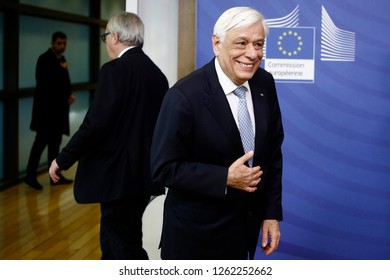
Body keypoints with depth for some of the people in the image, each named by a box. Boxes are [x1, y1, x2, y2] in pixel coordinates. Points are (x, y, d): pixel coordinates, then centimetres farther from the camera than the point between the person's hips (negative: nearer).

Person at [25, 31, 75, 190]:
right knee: (42, 141, -7)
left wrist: (69, 94, 0)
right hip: (46, 107, -8)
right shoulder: (44, 59, -9)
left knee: (55, 142, 10)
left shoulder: (61, 60, 14)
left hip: (58, 107, 8)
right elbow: (44, 81, -22)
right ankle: (30, 175, -1)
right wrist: (61, 70, -13)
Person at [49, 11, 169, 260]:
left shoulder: (115, 70, -15)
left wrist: (63, 160, -8)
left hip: (119, 175, -8)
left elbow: (96, 123, -19)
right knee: (115, 241, 19)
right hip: (143, 173, 8)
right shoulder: (156, 73, 9)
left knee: (124, 248, 1)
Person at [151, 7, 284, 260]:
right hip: (196, 232, -5)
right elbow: (164, 168, -18)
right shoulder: (185, 96, -22)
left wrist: (272, 212, 2)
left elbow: (272, 151, 4)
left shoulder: (265, 84, -4)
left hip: (247, 226, 6)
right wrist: (225, 179, -26)